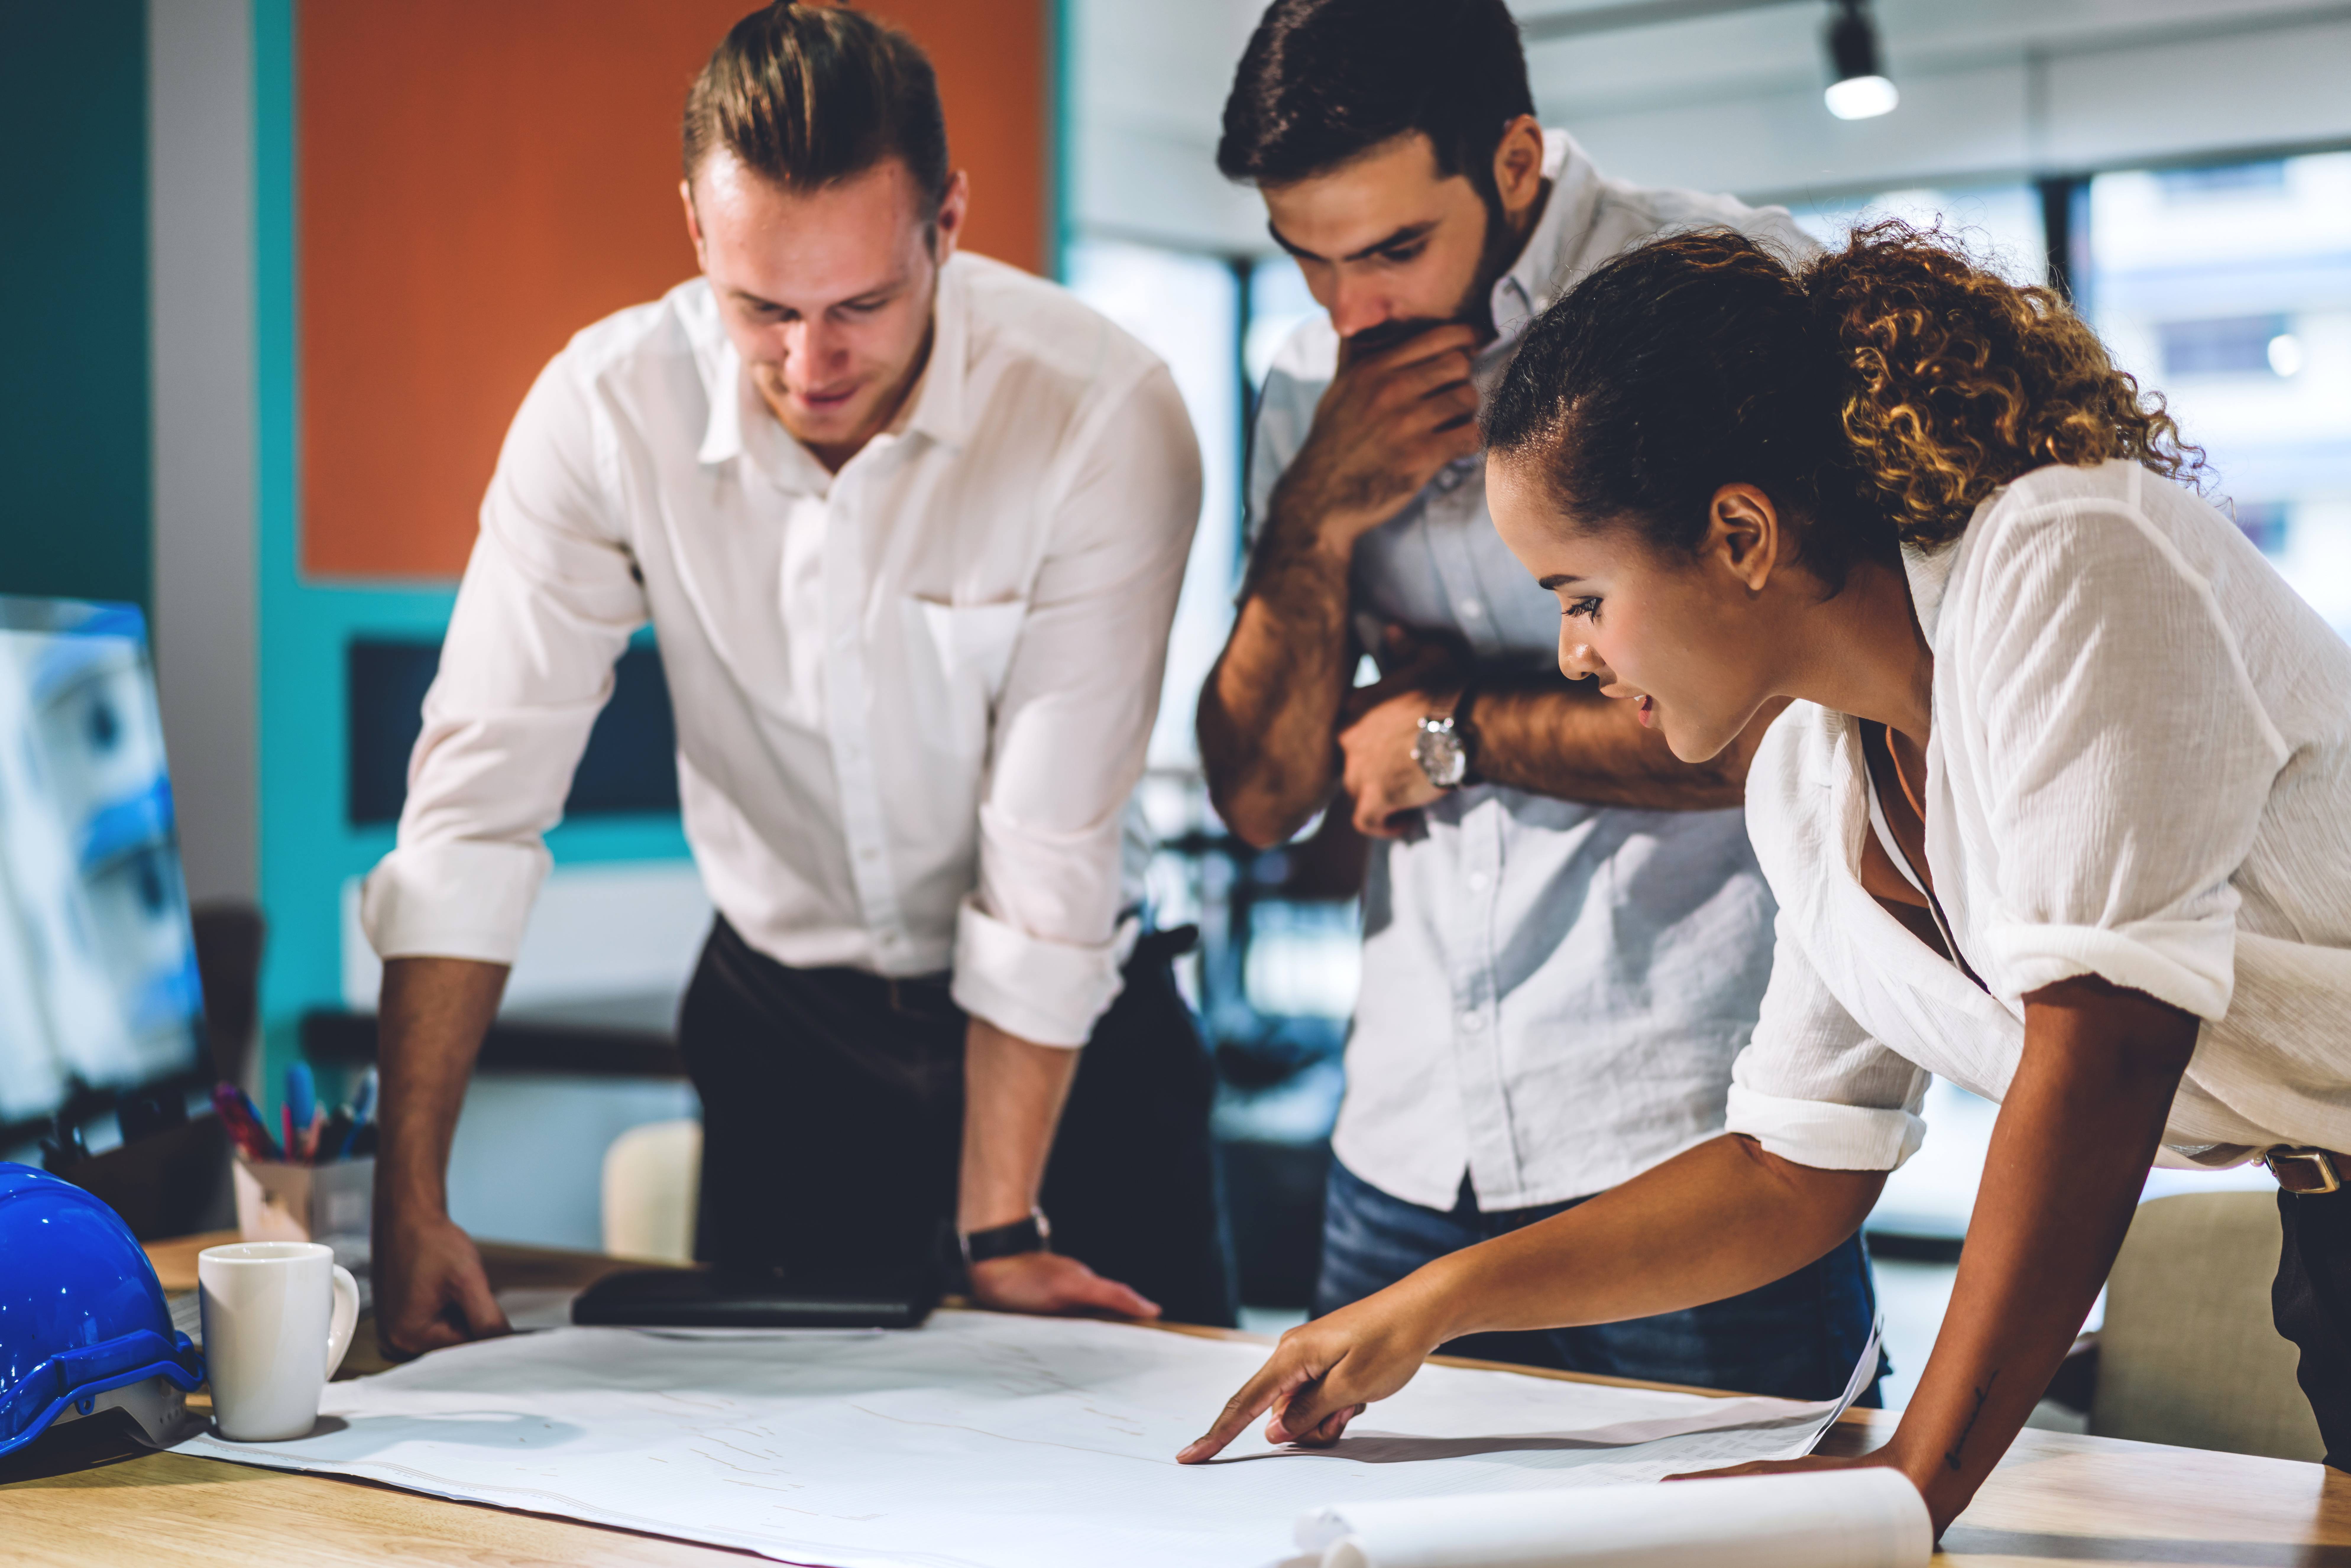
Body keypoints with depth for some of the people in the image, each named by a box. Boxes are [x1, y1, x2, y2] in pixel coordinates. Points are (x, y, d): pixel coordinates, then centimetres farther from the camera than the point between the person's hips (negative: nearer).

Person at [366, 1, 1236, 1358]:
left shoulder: (1105, 417, -24)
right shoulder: (607, 407, -18)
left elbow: (1050, 849, -23)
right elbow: (478, 799, -17)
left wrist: (1000, 1233, -19)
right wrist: (413, 1197, -23)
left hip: (1073, 1034, -1)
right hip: (786, 1023, 2)